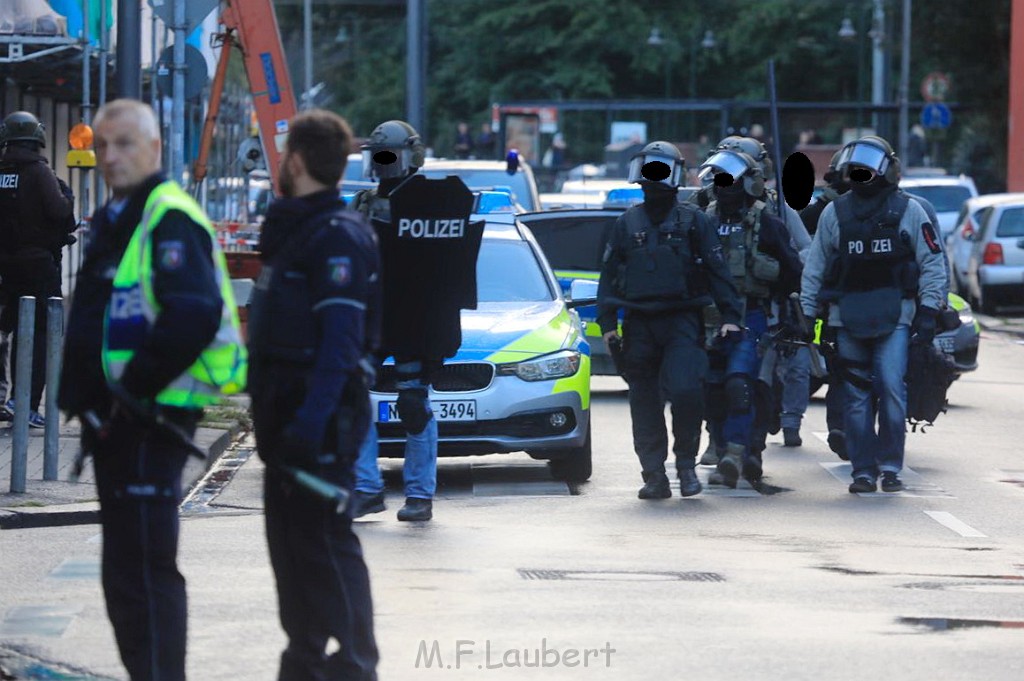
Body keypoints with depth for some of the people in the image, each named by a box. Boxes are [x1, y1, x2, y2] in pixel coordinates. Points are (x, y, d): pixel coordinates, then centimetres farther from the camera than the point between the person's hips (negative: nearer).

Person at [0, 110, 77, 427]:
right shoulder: (39, 172, -13)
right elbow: (59, 211, -23)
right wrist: (67, 196, -3)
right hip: (40, 262, -6)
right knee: (40, 334, -3)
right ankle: (27, 404, -11)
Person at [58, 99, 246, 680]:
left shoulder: (170, 220, -14)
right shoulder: (115, 219, 18)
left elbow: (194, 316, -27)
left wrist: (134, 388, -19)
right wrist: (93, 398, 14)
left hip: (150, 420, -10)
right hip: (117, 420, 11)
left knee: (144, 571, -10)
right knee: (124, 571, 17)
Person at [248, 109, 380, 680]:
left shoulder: (338, 235, -15)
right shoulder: (293, 229, 18)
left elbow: (342, 339, -23)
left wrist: (312, 417, -31)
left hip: (320, 414, -10)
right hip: (289, 412, 10)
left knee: (324, 541, -10)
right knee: (291, 540, 14)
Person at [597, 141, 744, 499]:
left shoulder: (693, 221, 5)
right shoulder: (626, 224, 12)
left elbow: (718, 271, 5)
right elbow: (609, 276, 14)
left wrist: (729, 316, -2)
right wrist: (607, 323, 6)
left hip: (683, 321, -3)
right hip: (639, 323, 3)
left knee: (686, 390, -18)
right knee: (645, 402, 3)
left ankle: (686, 464, -2)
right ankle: (654, 476, 9)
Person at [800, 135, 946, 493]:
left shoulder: (909, 211, 4)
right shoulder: (834, 213, 11)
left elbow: (932, 263, 4)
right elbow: (815, 267, 15)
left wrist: (928, 309, -4)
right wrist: (807, 312, 12)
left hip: (894, 316, -2)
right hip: (848, 318, 2)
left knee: (892, 389, -12)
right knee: (857, 396, 2)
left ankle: (890, 466, -2)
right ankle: (863, 470, 7)